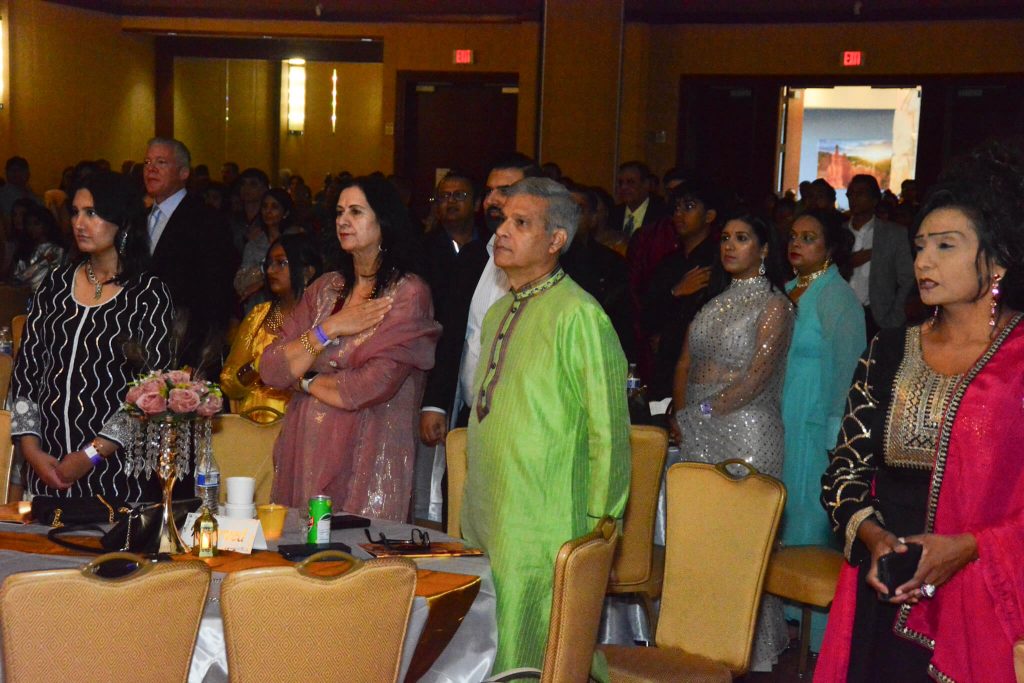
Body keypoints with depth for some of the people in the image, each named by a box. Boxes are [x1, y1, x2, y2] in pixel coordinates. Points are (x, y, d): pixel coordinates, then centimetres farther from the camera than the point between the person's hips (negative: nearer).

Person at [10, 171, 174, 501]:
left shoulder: (149, 294, -5)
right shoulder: (56, 284, 8)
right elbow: (26, 367, 8)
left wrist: (91, 455, -12)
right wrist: (30, 447, -3)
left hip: (115, 465, -4)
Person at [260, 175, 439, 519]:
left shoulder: (408, 293, -7)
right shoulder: (325, 288, 10)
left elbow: (370, 387, -18)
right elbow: (270, 371, 2)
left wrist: (307, 380, -2)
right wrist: (329, 329, -10)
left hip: (366, 464, -5)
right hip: (303, 454, 5)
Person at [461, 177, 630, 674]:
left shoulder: (578, 315, -14)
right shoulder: (499, 313, 14)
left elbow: (607, 432, -14)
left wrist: (596, 530, -11)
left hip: (547, 538, -8)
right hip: (492, 530, 8)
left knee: (526, 666, -3)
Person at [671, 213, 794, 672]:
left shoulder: (774, 305, -4)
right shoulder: (715, 303, 17)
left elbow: (758, 376, -14)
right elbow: (685, 364, 14)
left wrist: (705, 409, -14)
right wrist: (681, 413, -1)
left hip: (745, 431, -7)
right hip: (698, 433, 7)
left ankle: (748, 648, 4)